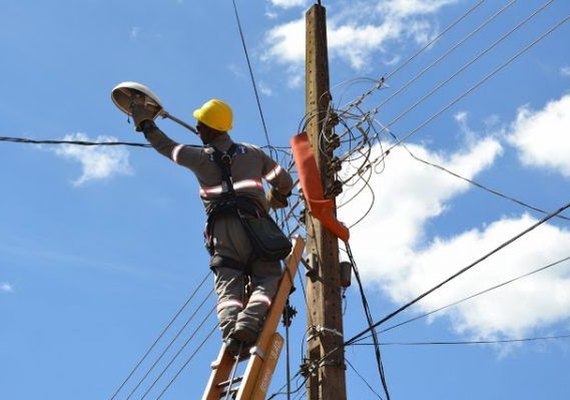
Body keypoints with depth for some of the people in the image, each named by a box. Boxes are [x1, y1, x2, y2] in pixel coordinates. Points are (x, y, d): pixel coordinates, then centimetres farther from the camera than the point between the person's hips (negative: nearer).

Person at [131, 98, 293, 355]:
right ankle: (249, 323, -34)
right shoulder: (253, 152, 21)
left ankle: (230, 329, -32)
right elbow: (283, 180, 23)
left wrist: (144, 122, 46)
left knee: (228, 288, -5)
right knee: (267, 279, -7)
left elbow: (166, 146, 30)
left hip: (221, 227, 0)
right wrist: (277, 198, 46)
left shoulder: (200, 157, 16)